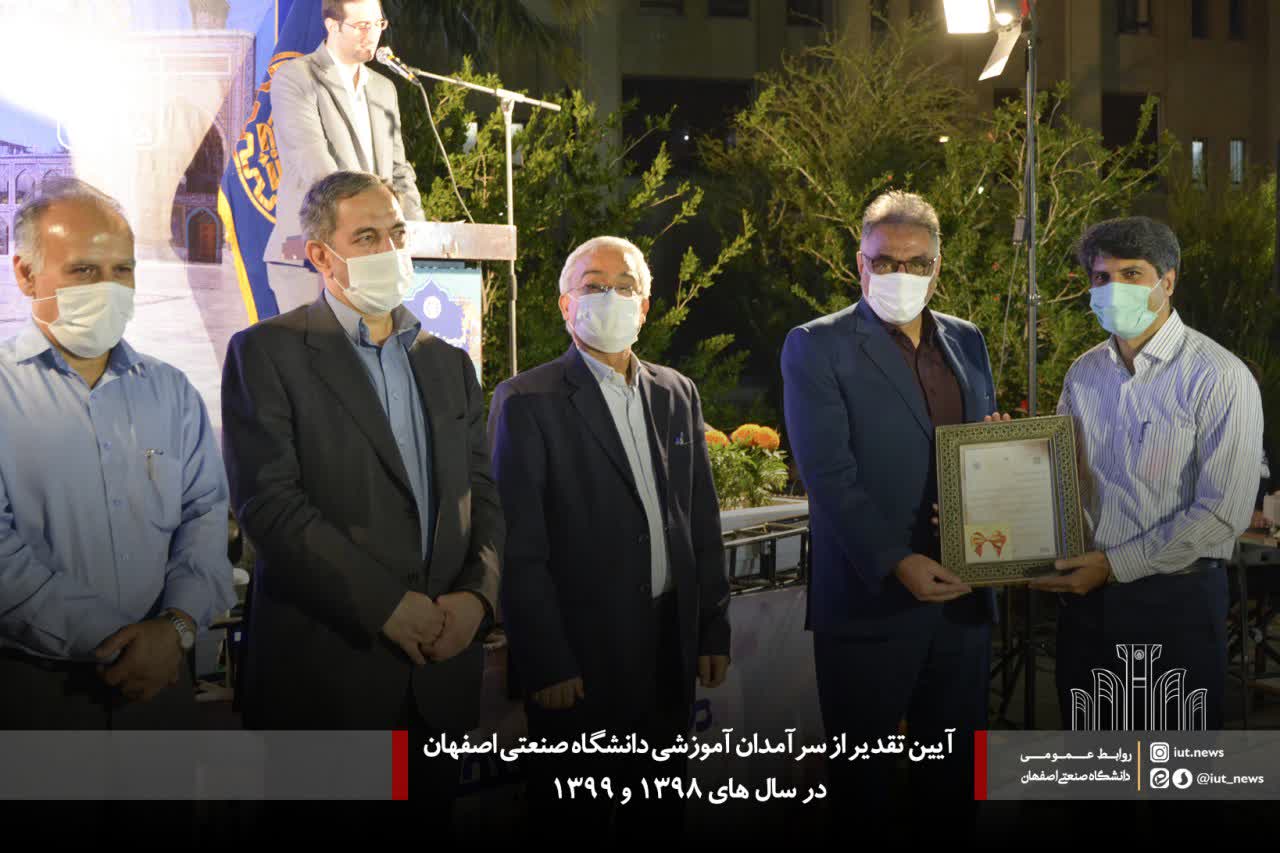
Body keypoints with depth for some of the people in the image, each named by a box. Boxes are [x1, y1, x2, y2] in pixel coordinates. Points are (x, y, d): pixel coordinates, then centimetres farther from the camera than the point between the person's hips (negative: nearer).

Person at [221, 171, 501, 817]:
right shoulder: (266, 353, -2)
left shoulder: (449, 364, 16)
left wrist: (477, 594, -7)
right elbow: (269, 501, -12)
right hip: (323, 663, -5)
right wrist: (387, 606, -15)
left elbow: (482, 496, 12)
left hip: (442, 665, 5)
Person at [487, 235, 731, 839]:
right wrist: (546, 665, -14)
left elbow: (703, 519, 13)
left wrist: (713, 629, 10)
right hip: (581, 657, -5)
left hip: (671, 646, 5)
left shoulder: (677, 395, 10)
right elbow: (520, 547, -12)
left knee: (659, 812, 16)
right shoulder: (527, 402, -9)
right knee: (574, 817, 6)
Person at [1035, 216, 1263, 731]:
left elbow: (1223, 514, -17)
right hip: (1085, 594, 5)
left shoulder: (1219, 379, -12)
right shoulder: (1083, 374, 7)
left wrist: (1115, 566, -16)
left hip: (1177, 598, -5)